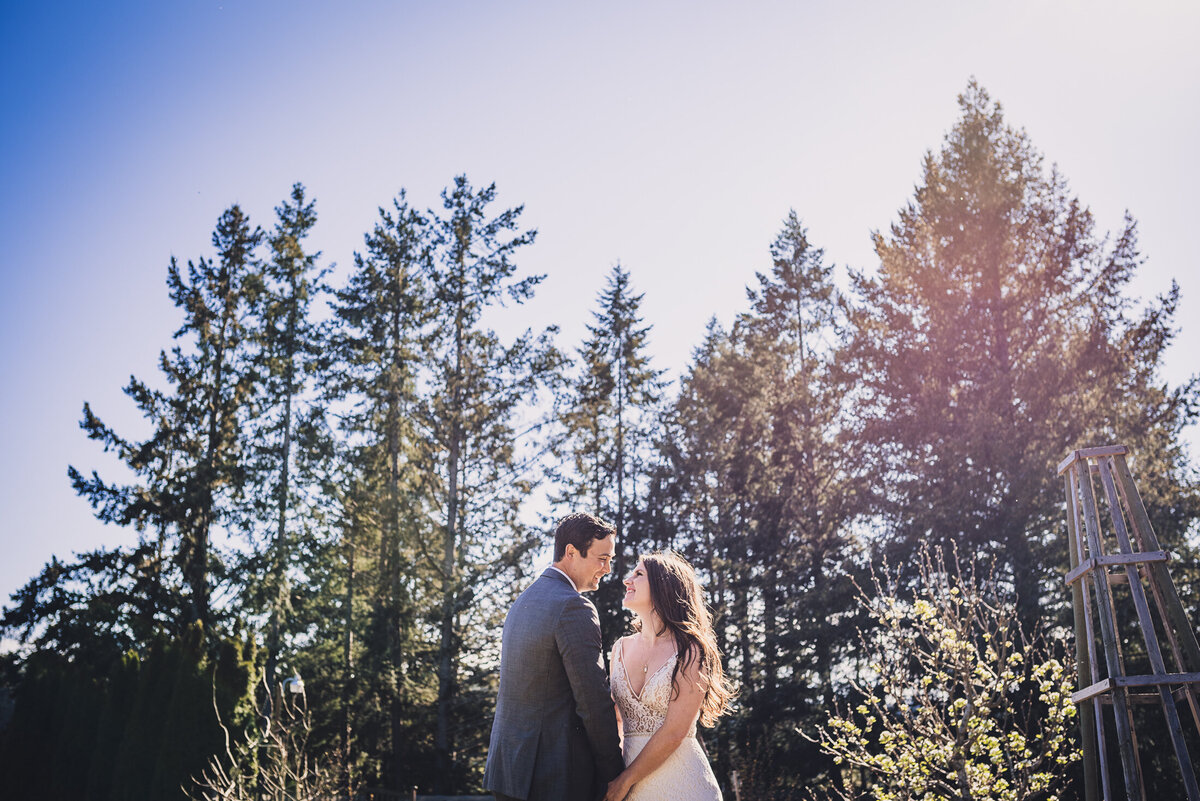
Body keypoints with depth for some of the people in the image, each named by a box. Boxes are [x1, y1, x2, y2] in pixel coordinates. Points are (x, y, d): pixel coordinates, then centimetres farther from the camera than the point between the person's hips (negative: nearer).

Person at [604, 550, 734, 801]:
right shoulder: (621, 648, 6)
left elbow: (674, 732, -15)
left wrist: (625, 781, -12)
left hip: (681, 780, -4)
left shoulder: (691, 651, -11)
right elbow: (613, 719, 11)